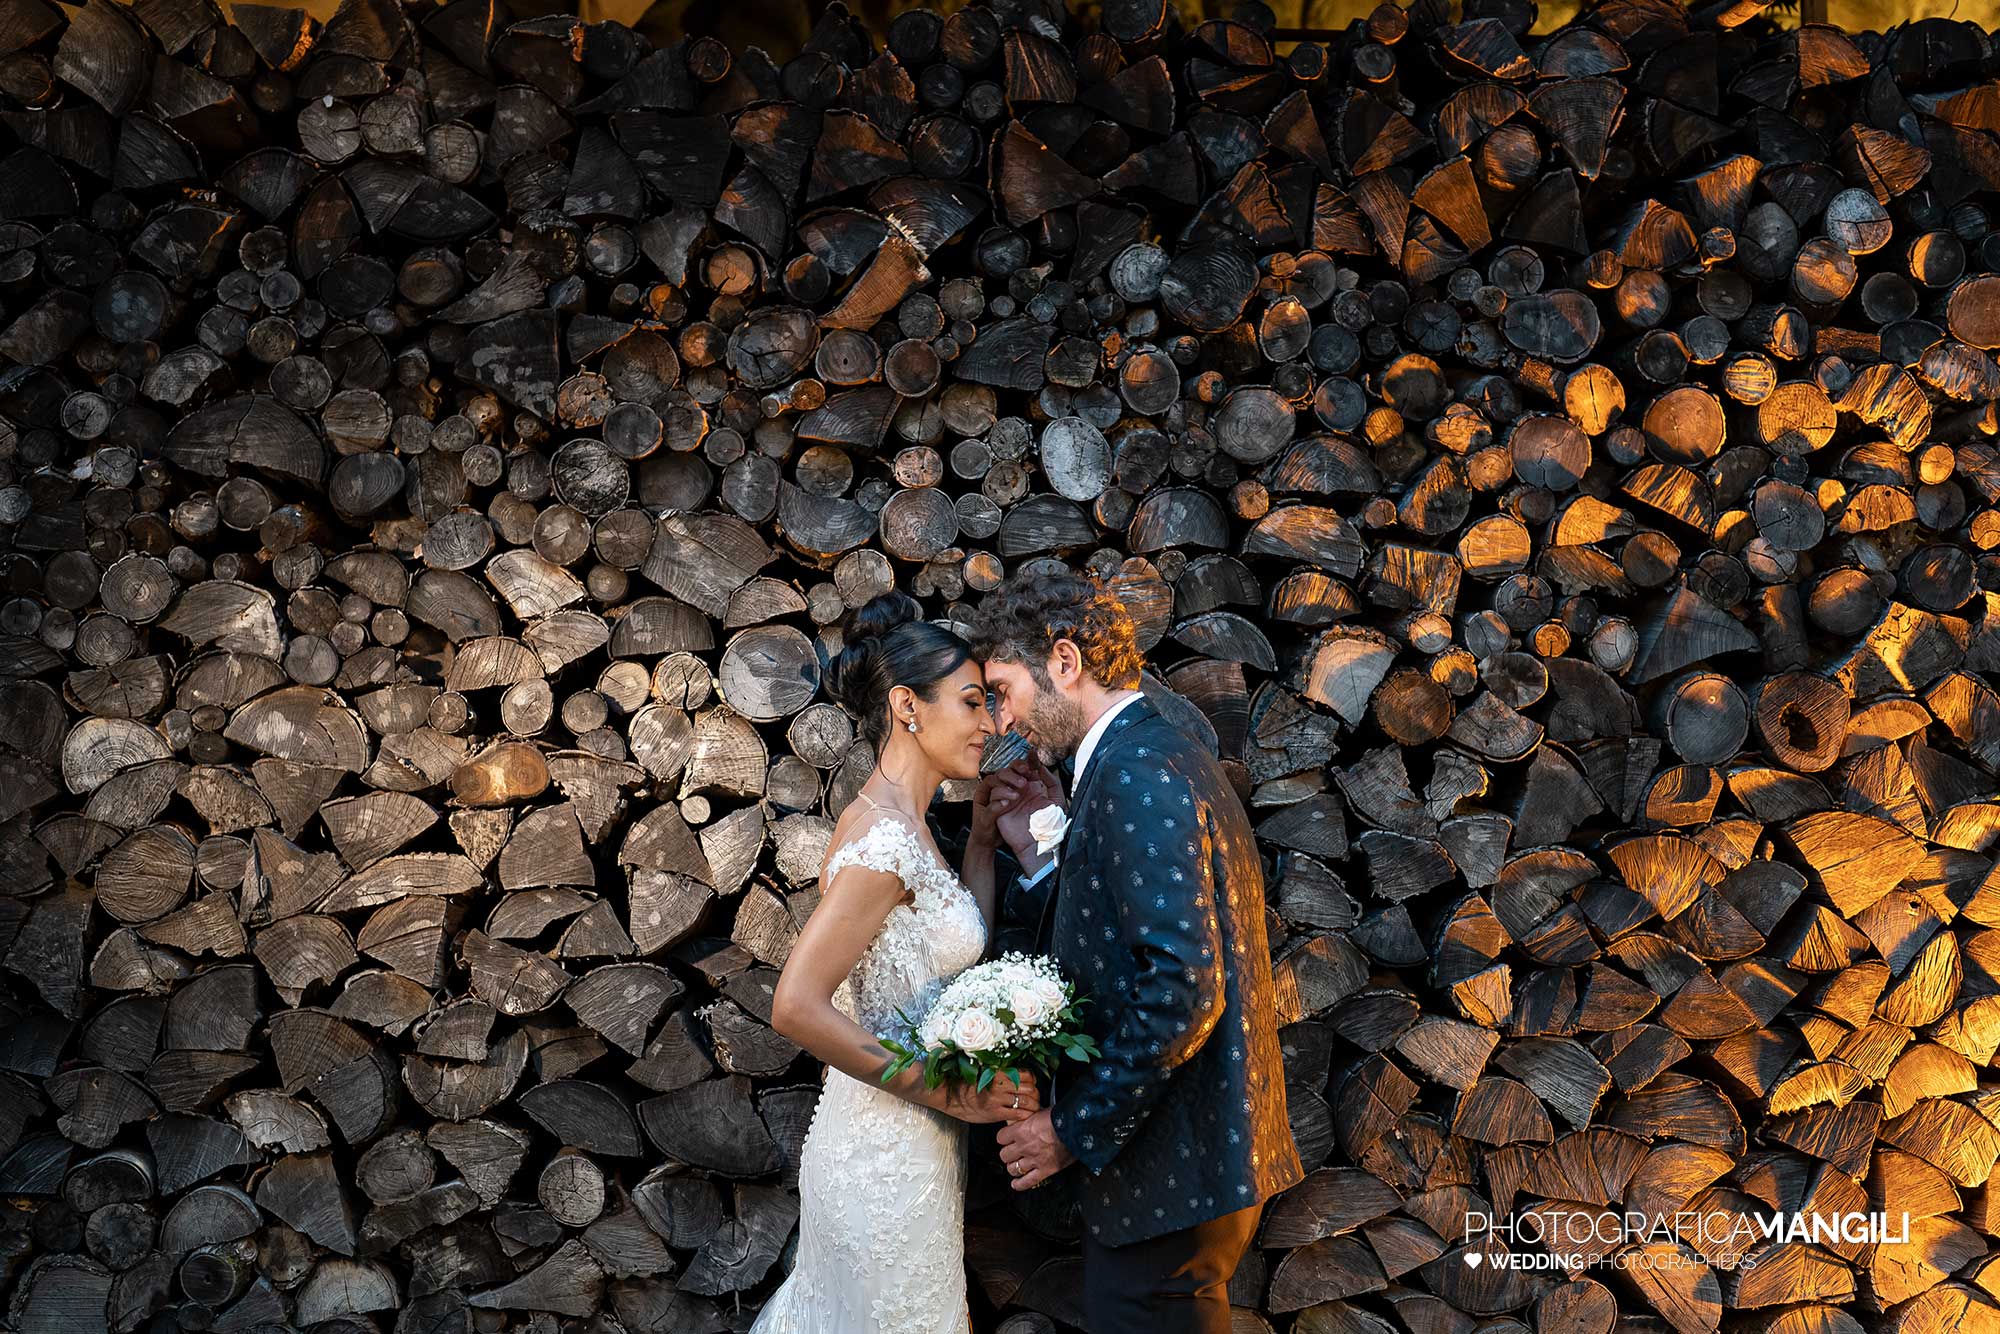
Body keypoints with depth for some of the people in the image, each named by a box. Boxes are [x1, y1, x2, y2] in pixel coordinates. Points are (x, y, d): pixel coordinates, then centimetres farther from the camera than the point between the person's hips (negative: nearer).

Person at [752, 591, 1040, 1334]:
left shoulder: (900, 825, 7)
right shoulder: (883, 836, -22)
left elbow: (961, 955, 13)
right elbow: (797, 1007, -27)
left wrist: (983, 840, 7)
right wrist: (945, 1092, -21)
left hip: (883, 1142, 9)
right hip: (891, 1157, -9)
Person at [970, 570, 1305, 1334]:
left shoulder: (1138, 775, -18)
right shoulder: (1165, 756, 14)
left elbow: (1180, 988, -26)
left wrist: (1075, 1129, -18)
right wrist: (1041, 843, 8)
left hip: (1166, 1173, -10)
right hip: (1200, 1151, 10)